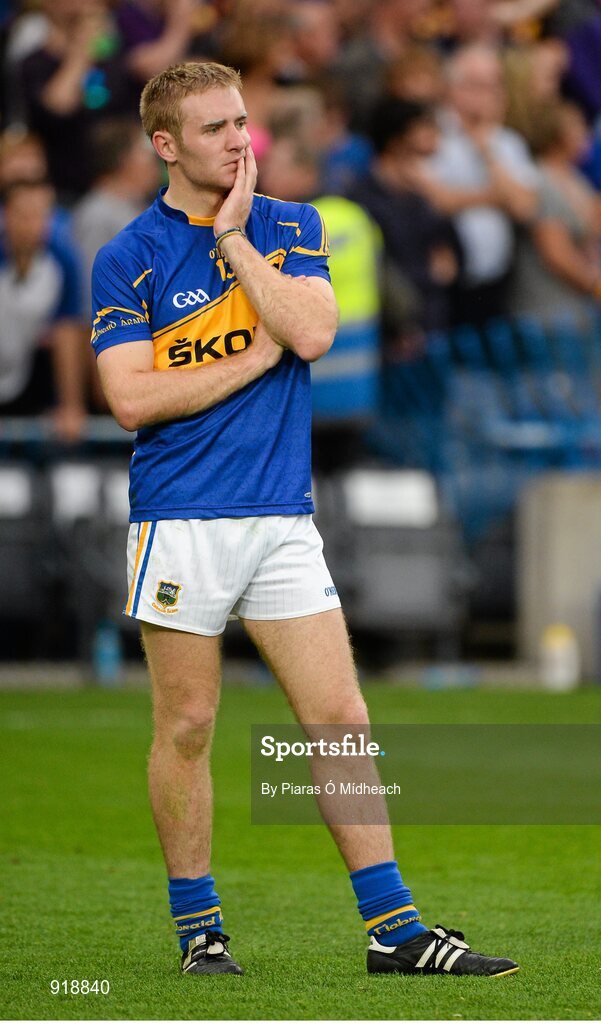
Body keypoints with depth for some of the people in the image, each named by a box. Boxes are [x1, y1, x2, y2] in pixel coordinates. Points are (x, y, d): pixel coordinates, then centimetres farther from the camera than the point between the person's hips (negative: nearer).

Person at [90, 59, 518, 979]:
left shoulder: (293, 228, 9)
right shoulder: (129, 259, -1)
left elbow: (313, 331, -9)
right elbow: (132, 399, -10)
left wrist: (232, 238, -8)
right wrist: (256, 357, -8)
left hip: (282, 516, 3)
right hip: (181, 519, -3)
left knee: (341, 720, -1)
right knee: (187, 727, 1)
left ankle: (395, 929, 0)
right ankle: (198, 927, 14)